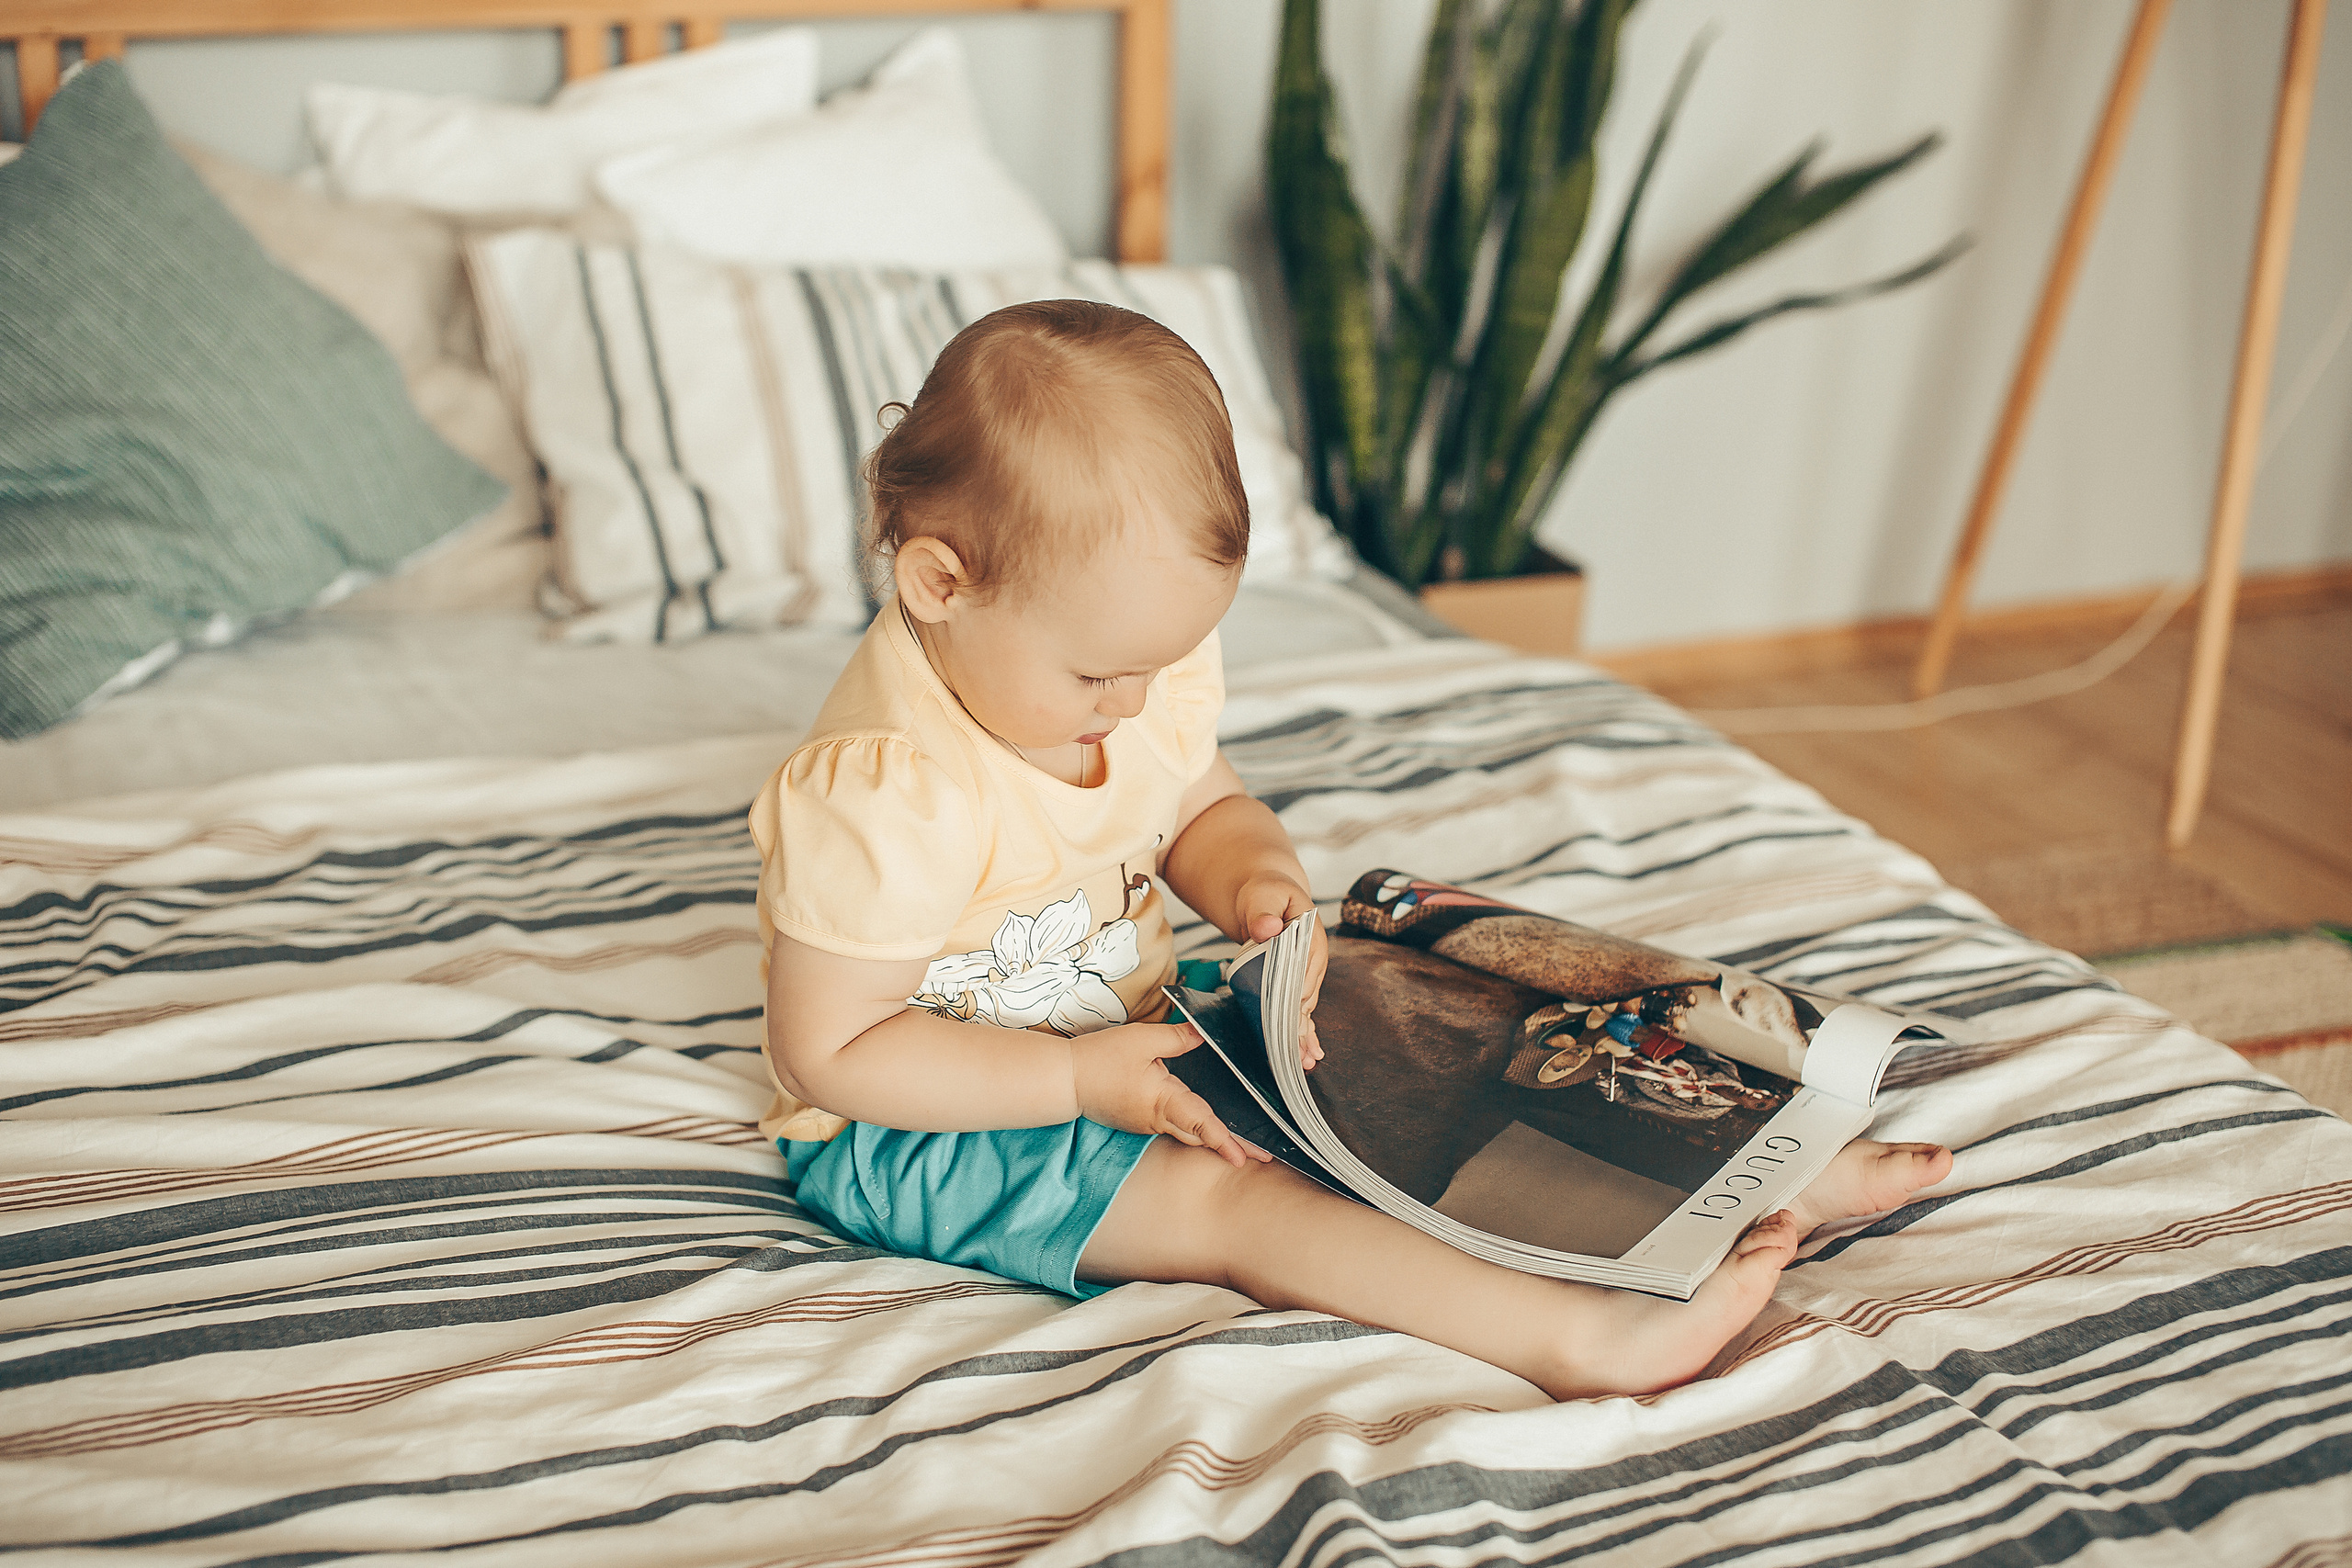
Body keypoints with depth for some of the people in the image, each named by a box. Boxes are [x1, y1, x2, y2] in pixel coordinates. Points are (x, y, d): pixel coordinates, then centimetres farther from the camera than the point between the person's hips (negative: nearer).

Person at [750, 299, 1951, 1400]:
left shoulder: (1128, 662, -8)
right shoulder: (884, 799, -31)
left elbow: (1204, 806, 10)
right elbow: (827, 1051, -26)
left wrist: (1256, 877, -15)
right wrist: (1080, 1079, -28)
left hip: (1124, 1039, 8)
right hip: (927, 1122, -7)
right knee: (1226, 1195, -28)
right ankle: (1577, 1336, -39)